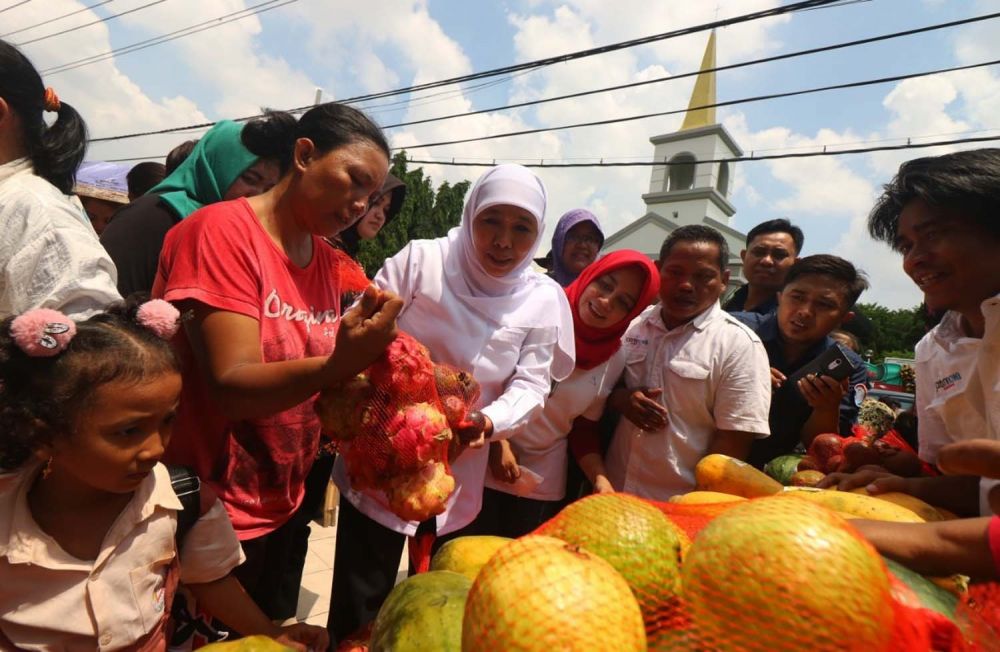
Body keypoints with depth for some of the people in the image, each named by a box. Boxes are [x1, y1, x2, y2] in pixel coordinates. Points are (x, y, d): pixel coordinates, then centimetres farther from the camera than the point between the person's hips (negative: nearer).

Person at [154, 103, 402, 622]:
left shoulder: (327, 261, 2)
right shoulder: (222, 229, -17)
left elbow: (308, 377, 4)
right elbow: (232, 387, -26)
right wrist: (337, 366, -41)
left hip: (283, 503, 7)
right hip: (214, 511, -6)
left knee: (265, 629, 24)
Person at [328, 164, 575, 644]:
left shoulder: (544, 300, -4)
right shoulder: (420, 259, -12)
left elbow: (530, 385, -7)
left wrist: (490, 422, -27)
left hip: (458, 475, 3)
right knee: (359, 606, 13)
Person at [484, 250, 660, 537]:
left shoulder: (615, 360, -3)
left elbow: (585, 427, 6)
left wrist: (601, 480, -9)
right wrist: (498, 443, -13)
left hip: (544, 481, 3)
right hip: (487, 463, -2)